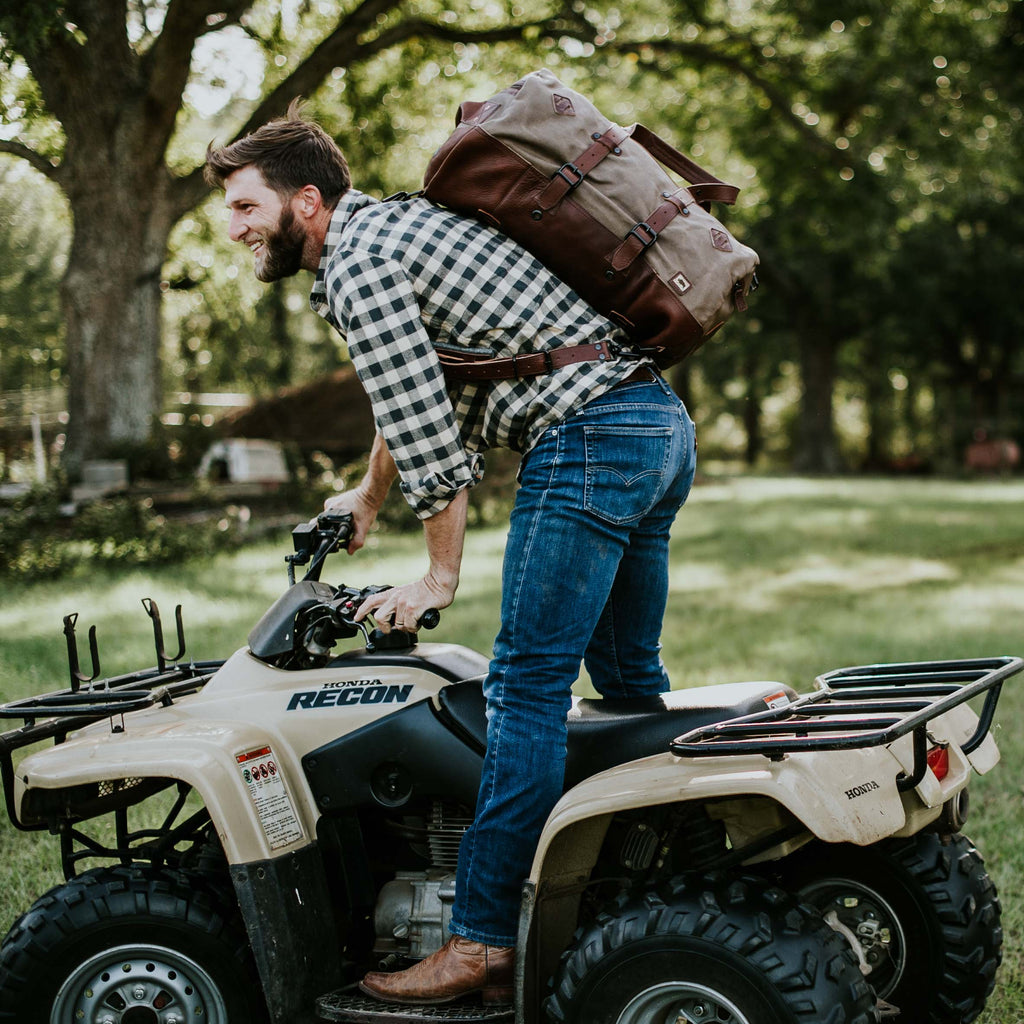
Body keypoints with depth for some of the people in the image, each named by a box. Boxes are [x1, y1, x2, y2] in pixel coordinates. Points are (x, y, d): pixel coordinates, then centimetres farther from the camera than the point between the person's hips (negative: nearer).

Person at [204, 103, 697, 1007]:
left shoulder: (356, 263, -6)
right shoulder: (396, 225, 24)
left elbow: (425, 428, -12)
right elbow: (422, 395, 37)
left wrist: (440, 576, -3)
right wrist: (367, 498, 49)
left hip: (588, 439, -10)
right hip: (664, 424, 10)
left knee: (527, 687, -9)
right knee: (629, 677, 16)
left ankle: (484, 941, -6)